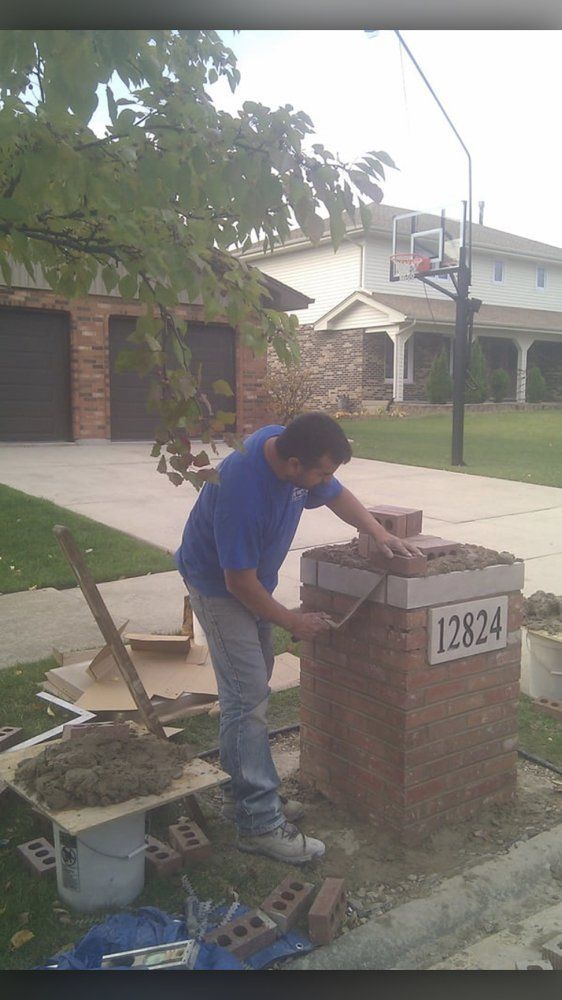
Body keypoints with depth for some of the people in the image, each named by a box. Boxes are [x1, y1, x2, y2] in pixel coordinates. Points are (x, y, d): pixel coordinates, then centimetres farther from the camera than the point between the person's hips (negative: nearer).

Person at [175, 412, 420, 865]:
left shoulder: (294, 451, -14)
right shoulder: (241, 489, -37)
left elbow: (337, 495, 6)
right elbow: (239, 581, -28)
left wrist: (381, 533, -7)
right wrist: (293, 622, -17)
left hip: (253, 581, 9)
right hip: (218, 586, -9)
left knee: (252, 690, 14)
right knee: (248, 698, -10)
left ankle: (240, 794, 27)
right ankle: (260, 824, -2)